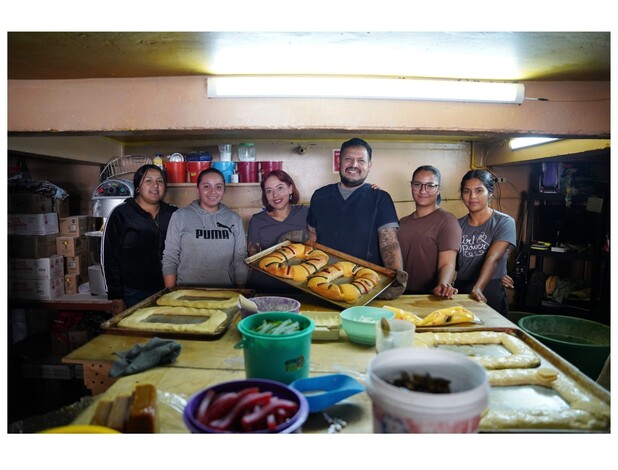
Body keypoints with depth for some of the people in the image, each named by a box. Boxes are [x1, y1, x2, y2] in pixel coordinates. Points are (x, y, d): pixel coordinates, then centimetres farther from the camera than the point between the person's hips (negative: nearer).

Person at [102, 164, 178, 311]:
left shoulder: (173, 213, 5)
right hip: (134, 295, -3)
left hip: (166, 293, 3)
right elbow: (109, 257, -4)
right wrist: (116, 297, -7)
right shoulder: (121, 214, -3)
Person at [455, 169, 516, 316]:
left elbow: (492, 259, -21)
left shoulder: (504, 222, -7)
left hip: (489, 294, -3)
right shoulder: (458, 225, 6)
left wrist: (478, 288, -35)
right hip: (460, 291, 4)